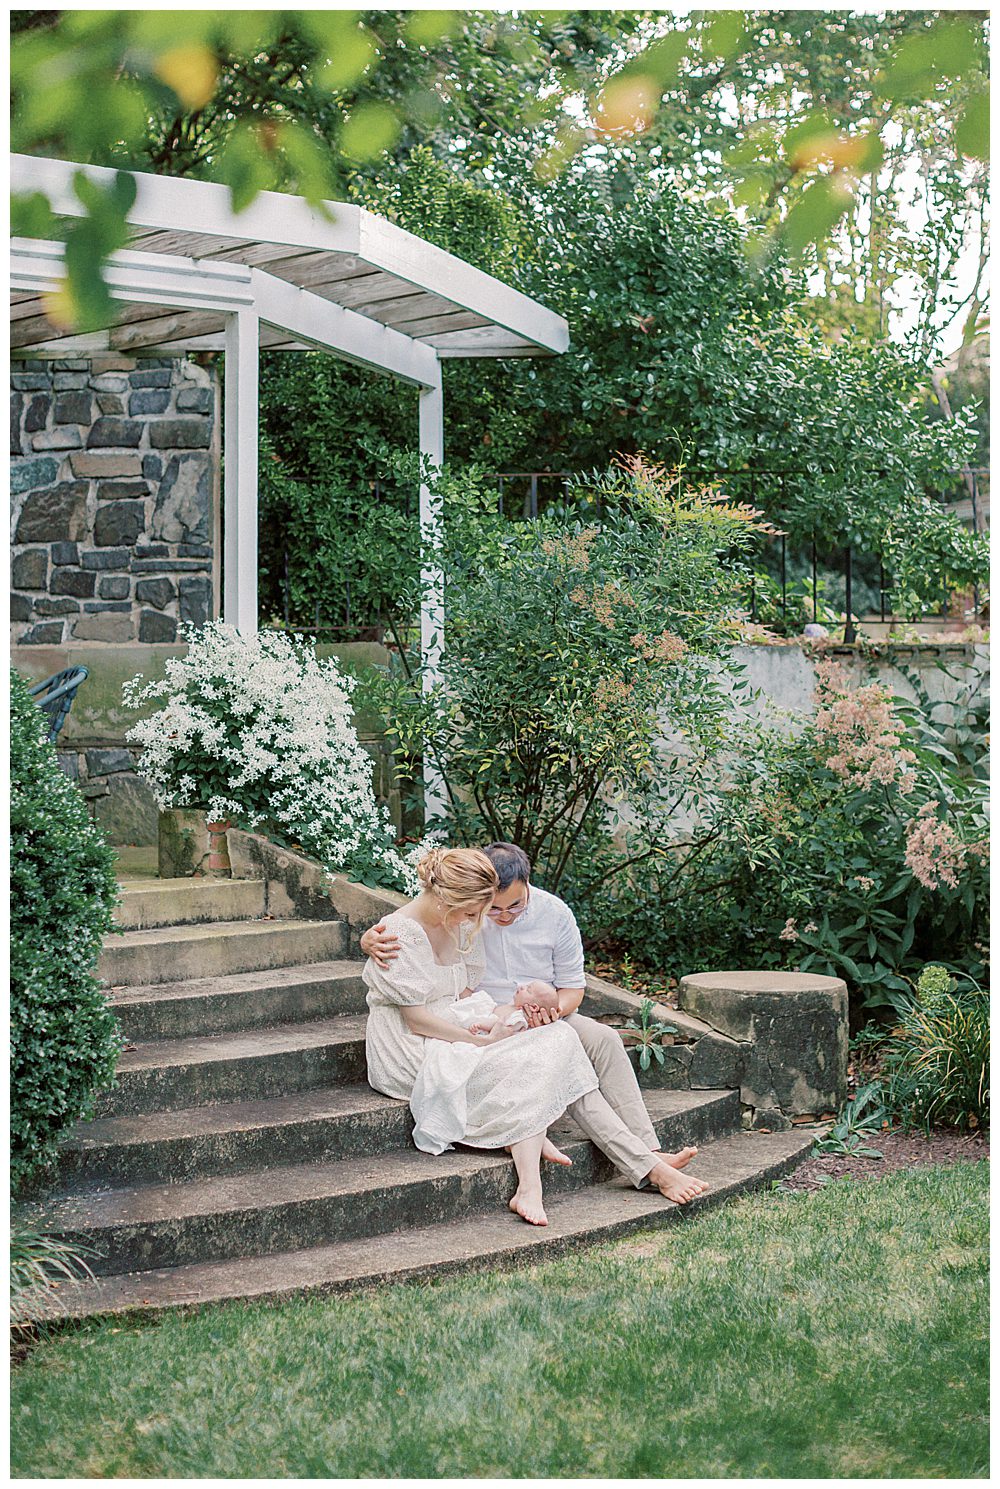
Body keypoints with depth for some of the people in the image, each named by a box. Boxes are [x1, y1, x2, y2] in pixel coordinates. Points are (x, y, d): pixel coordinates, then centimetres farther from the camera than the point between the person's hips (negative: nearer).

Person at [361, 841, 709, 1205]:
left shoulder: (555, 914, -5)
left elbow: (572, 987, 3)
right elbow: (386, 928, -6)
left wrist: (552, 1008, -21)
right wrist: (373, 941, -32)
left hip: (543, 1017, 4)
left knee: (603, 1039, -26)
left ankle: (651, 1150, -29)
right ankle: (649, 1169, -36)